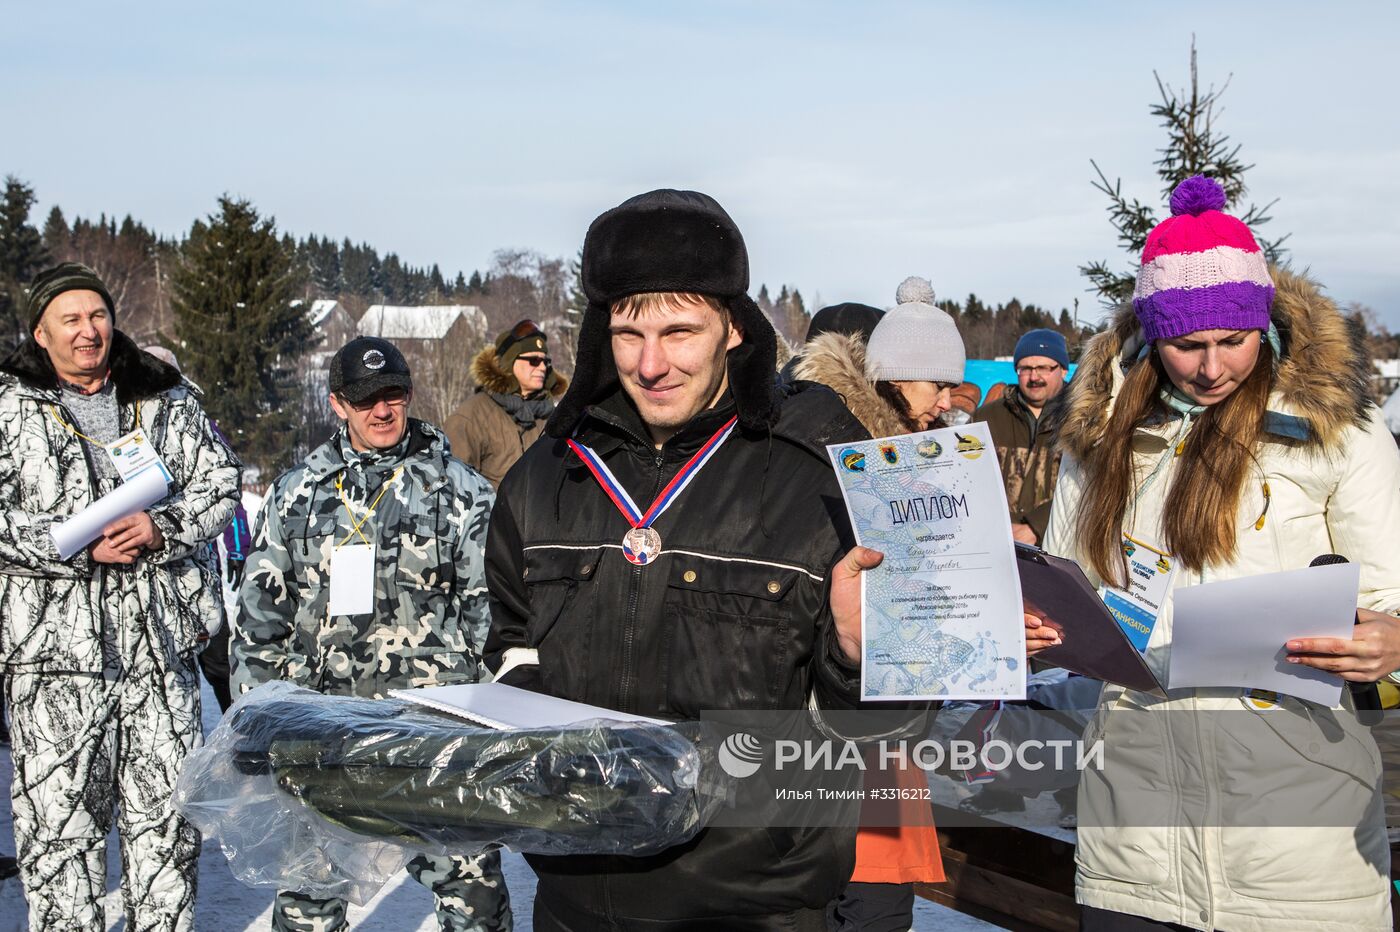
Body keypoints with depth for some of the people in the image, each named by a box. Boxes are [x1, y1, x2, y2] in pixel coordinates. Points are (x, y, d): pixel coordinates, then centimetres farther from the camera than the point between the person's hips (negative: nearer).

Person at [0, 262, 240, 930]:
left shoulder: (168, 399, 12)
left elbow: (220, 485, 8)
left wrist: (161, 528, -9)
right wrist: (80, 548, -14)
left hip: (161, 637, 2)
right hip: (55, 642, -2)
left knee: (167, 802, 7)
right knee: (60, 809, 0)